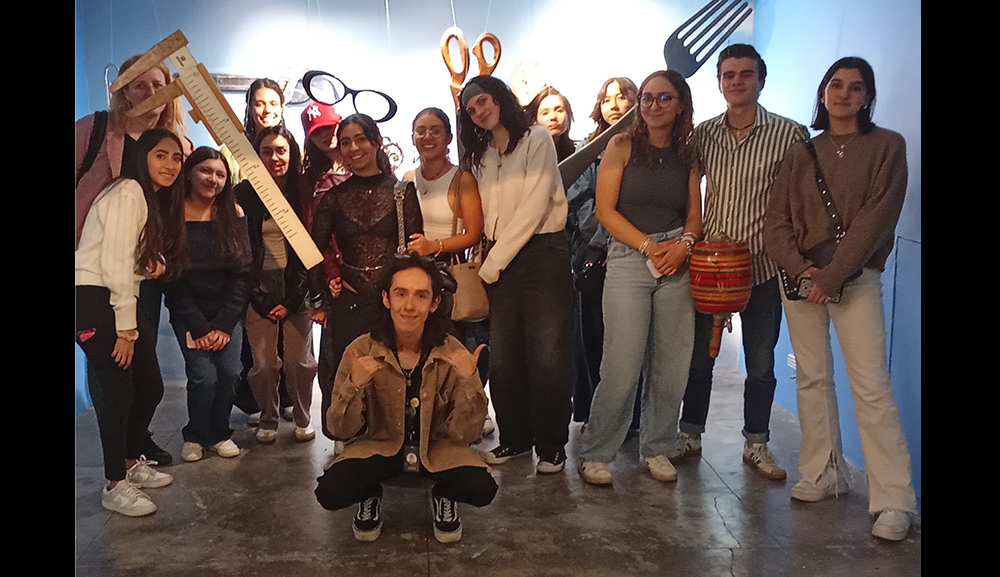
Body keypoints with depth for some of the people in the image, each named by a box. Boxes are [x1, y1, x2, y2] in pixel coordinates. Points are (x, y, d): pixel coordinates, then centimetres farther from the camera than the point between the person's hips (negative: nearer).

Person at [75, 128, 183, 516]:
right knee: (118, 391, -7)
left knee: (151, 387, 10)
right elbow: (115, 263, -18)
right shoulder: (128, 193, -14)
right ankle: (115, 487, 7)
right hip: (96, 300, -9)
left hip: (123, 299, 9)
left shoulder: (152, 198, 16)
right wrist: (126, 329, -16)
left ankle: (132, 463, 29)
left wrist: (158, 259, -4)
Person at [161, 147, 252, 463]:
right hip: (188, 313, -1)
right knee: (203, 375, -12)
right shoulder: (172, 215, -6)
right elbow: (172, 279, -7)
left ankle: (219, 433, 13)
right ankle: (195, 435, 13)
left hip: (228, 310, 2)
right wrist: (199, 327, -12)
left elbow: (243, 273, -3)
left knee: (230, 370, -11)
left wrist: (224, 324, -10)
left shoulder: (233, 214, -1)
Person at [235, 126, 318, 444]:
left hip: (296, 289, 0)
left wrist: (292, 300, -5)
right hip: (260, 291, 0)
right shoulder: (244, 194, 1)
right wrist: (262, 301, -5)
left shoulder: (303, 192, 1)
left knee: (299, 361, -2)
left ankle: (302, 418, 19)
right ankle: (268, 420, 19)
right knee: (264, 363, -3)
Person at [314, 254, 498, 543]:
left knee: (481, 489, -27)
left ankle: (443, 497, 9)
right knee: (330, 491, -27)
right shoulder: (361, 351, -15)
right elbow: (342, 431, -10)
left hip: (437, 447, 0)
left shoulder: (453, 354, -15)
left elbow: (465, 434, -14)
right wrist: (354, 386, -29)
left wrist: (469, 381, -30)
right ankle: (371, 497, 10)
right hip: (380, 446, 0)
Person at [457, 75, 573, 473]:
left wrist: (494, 260, -10)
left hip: (543, 252, -5)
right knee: (503, 357, 3)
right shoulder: (480, 156, 18)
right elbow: (487, 214, 14)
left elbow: (534, 206, -10)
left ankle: (551, 446, 7)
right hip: (500, 260, 5)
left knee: (547, 356, -5)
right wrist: (488, 258, -2)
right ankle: (515, 438, 17)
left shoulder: (536, 140, -1)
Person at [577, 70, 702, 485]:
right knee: (622, 366, -8)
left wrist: (684, 243, -9)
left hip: (677, 262, 4)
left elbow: (695, 214, 13)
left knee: (672, 364, 4)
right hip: (628, 260, -4)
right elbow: (606, 209, -3)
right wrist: (649, 245, -11)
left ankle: (656, 448, 22)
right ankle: (595, 454, 6)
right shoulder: (622, 146, 4)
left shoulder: (687, 154, 15)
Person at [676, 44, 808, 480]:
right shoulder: (702, 134, 4)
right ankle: (690, 434, 28)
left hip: (762, 266, -2)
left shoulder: (790, 134, -4)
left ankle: (756, 444, 26)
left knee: (761, 363, 10)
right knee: (698, 356, 11)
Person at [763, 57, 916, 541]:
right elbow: (775, 220, 5)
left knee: (871, 386, -8)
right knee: (812, 379, 7)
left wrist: (832, 275, -16)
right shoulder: (801, 153, 12)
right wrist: (800, 267, -11)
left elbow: (876, 218, -9)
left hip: (855, 279, -4)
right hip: (799, 277, 4)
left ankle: (894, 501, -1)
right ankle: (824, 474, 20)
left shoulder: (887, 146, 2)